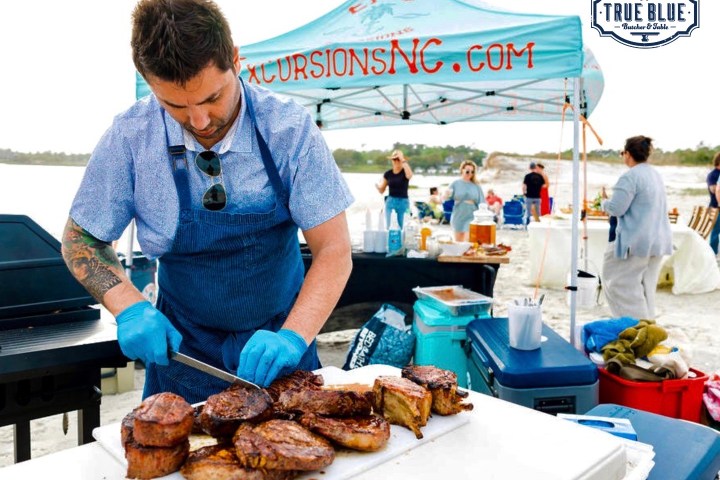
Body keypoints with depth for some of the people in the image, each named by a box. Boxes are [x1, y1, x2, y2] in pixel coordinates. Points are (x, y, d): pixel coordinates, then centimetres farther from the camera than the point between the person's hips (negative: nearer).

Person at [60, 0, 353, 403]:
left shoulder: (289, 128, -18)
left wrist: (293, 337, -30)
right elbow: (82, 238, -2)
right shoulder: (130, 137, -15)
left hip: (276, 342, 0)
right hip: (182, 345, 1)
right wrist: (129, 307, -20)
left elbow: (334, 251, -16)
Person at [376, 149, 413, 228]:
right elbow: (382, 190, 9)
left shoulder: (405, 172, -4)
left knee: (402, 228, -2)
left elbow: (410, 175, -30)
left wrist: (403, 160, -29)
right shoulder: (388, 174, 5)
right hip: (390, 202, 3)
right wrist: (377, 186, -13)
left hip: (403, 202, -3)